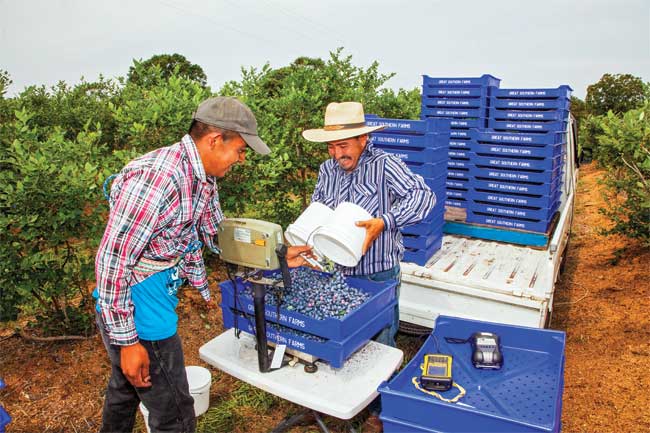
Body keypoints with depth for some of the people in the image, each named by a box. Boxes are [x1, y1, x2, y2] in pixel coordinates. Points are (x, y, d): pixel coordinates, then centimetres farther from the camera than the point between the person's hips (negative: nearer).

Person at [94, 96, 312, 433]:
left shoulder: (203, 178, 0)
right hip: (135, 310, -9)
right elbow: (112, 261, -26)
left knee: (126, 389, 30)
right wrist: (127, 340, -21)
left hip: (158, 296, 9)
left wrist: (278, 257, 5)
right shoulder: (157, 177, -29)